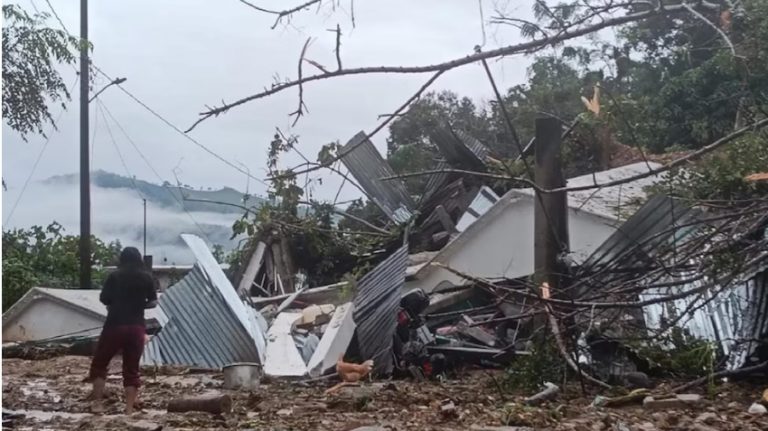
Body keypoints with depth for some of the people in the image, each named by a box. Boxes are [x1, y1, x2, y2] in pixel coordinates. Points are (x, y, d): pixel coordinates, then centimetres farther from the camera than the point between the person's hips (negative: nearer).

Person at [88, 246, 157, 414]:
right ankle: (129, 409, 3)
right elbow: (153, 302, 9)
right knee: (131, 369, 8)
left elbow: (103, 299, -2)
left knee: (99, 364, 12)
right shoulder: (147, 278, 4)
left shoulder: (115, 276, -3)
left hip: (115, 325, -2)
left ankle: (97, 403, 6)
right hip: (136, 327, 2)